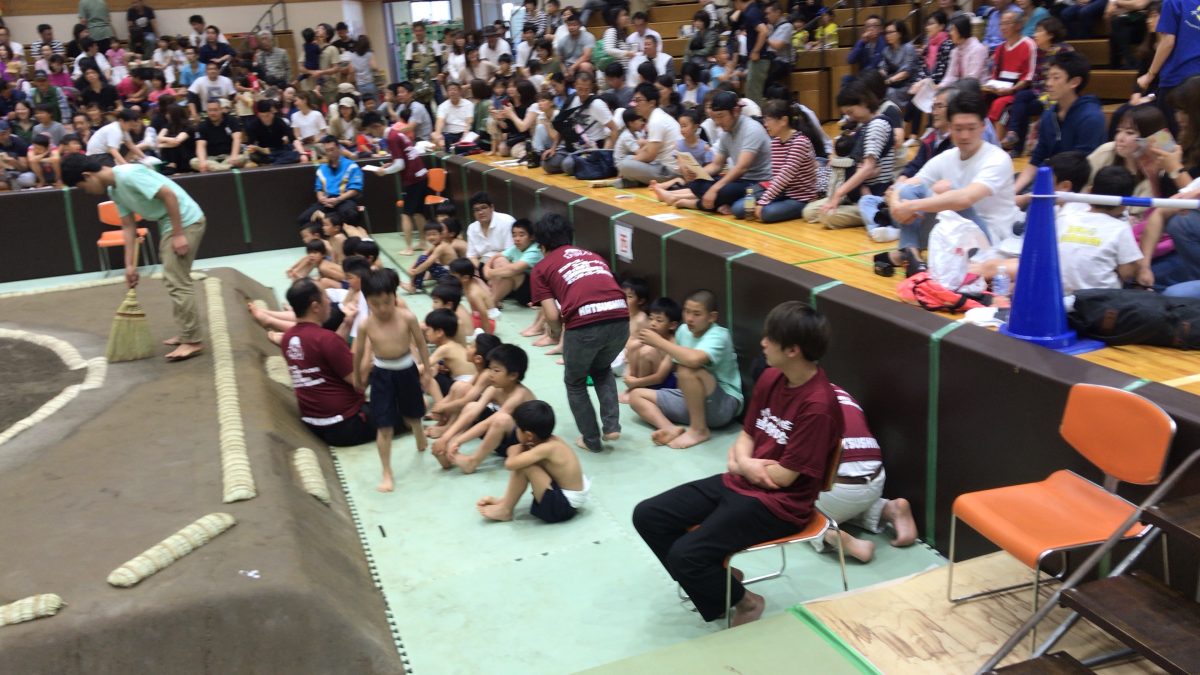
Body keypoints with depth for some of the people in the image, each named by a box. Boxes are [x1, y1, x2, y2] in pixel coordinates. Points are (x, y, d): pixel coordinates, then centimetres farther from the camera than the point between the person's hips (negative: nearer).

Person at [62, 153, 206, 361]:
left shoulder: (128, 175, -21)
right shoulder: (113, 189, 9)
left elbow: (169, 195, -24)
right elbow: (128, 226, 12)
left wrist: (178, 235, -22)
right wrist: (129, 264, 9)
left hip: (185, 221, -10)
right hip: (168, 223, 10)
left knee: (176, 281, -10)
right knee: (175, 279, 15)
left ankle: (192, 341, -5)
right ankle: (187, 334, 24)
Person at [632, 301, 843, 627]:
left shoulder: (818, 404, -24)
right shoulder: (771, 378, 2)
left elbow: (783, 475, -20)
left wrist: (742, 466, -3)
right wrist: (743, 459, -11)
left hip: (778, 503, -8)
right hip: (739, 482, 9)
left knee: (684, 554, -22)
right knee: (647, 516, 1)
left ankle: (743, 601, 6)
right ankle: (716, 577, 17)